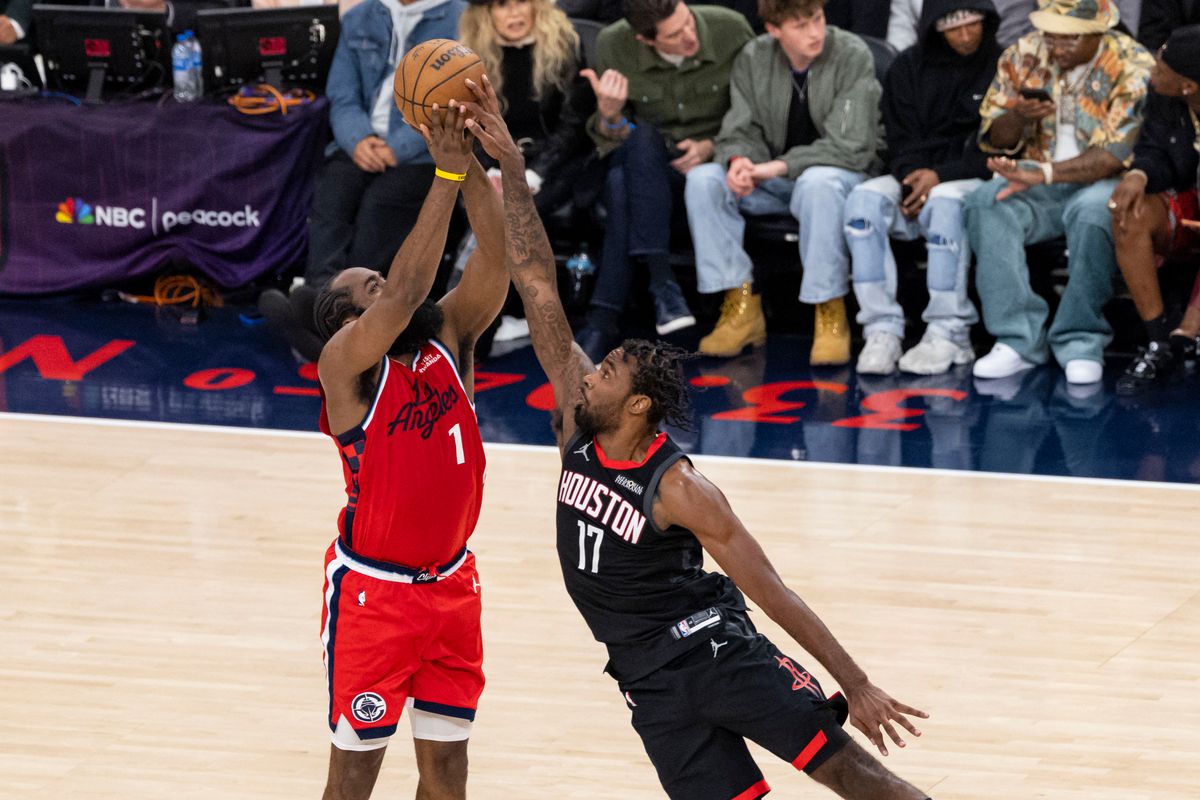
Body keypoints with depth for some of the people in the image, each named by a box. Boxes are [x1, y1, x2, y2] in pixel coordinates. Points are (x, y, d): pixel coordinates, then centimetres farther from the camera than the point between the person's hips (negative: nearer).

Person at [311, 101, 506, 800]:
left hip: (450, 583, 5)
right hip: (372, 589, -5)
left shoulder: (449, 339, 2)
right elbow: (407, 292, -29)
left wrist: (474, 165, -24)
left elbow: (496, 262, -11)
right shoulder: (347, 362, -13)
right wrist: (447, 174, -30)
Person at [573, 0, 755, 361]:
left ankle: (602, 322, -32)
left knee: (622, 185, -31)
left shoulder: (730, 30, -13)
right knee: (640, 135, -35)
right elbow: (610, 141, -2)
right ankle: (662, 283, -39)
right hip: (645, 168, 1)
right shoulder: (613, 46, -10)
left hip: (713, 159, -1)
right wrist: (609, 113, -25)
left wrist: (712, 146, -16)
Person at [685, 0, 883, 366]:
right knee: (702, 180, -20)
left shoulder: (853, 57, -13)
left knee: (819, 182, -40)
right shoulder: (753, 59, 0)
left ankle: (830, 315, -31)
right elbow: (740, 132, 0)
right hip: (774, 183, 5)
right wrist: (739, 162, -26)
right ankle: (741, 305, -19)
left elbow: (849, 147, -18)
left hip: (843, 176, -4)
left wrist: (778, 167, -26)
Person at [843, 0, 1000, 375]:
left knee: (945, 201, -38)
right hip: (916, 177, 4)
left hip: (974, 181, -4)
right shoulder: (908, 69, 11)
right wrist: (913, 181, -13)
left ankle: (949, 335, -34)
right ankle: (882, 331, -30)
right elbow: (901, 143, 9)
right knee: (864, 199, -27)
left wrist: (940, 175, -16)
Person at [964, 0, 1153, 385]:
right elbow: (994, 139, 9)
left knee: (1094, 212, -39)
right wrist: (1018, 116, -16)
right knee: (985, 204, -27)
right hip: (1038, 183, 4)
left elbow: (1117, 154, -19)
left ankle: (1081, 343, -27)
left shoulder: (1132, 67, -11)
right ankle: (1018, 339, -28)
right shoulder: (1024, 56, 4)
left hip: (1102, 181, -4)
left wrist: (1043, 174, -30)